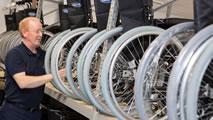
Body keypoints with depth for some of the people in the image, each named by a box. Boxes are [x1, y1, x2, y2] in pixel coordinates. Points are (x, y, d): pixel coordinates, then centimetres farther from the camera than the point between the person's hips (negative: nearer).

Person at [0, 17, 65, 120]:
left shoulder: (42, 54, 6)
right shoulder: (14, 54, -14)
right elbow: (23, 82, -26)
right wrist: (52, 76, -28)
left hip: (35, 111, 6)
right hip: (15, 111, -6)